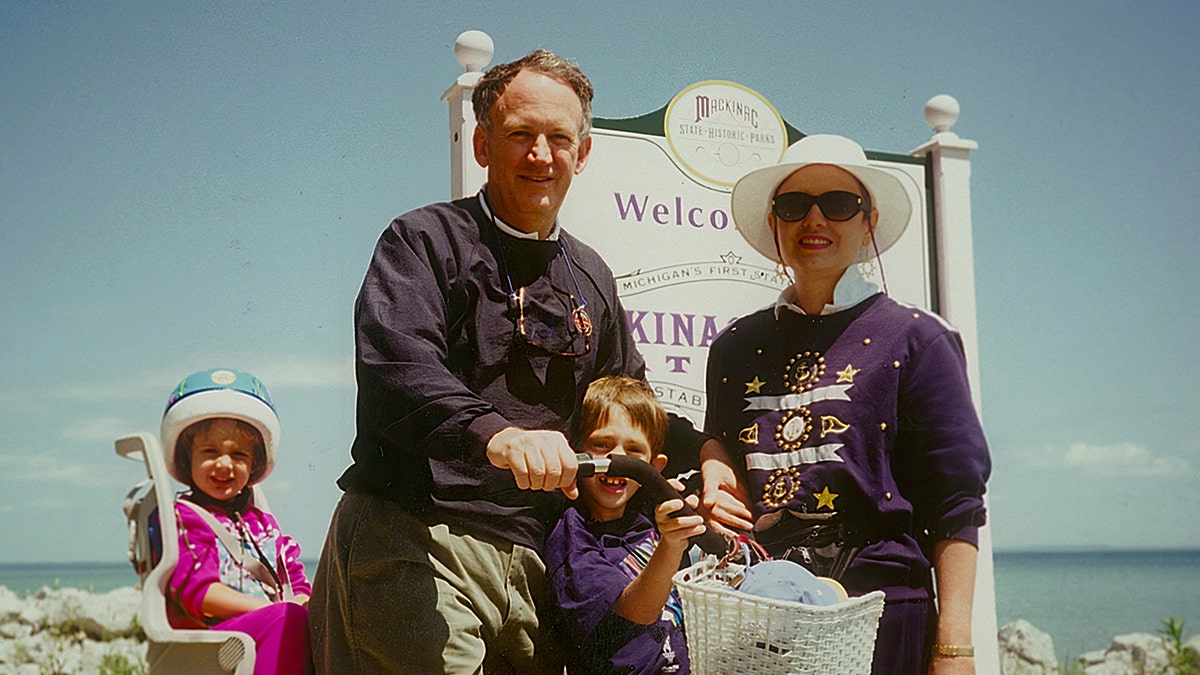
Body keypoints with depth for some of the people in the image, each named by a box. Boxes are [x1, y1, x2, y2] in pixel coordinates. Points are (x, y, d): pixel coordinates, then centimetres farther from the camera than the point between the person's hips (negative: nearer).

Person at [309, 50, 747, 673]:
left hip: (530, 562, 6)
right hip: (414, 540, -6)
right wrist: (495, 434, -36)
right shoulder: (425, 240, 0)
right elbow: (394, 362, -20)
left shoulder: (590, 278, 20)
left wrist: (703, 449, 11)